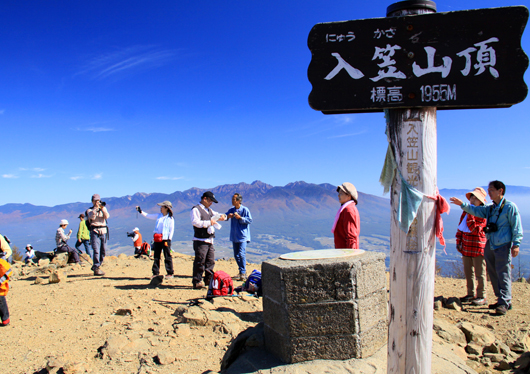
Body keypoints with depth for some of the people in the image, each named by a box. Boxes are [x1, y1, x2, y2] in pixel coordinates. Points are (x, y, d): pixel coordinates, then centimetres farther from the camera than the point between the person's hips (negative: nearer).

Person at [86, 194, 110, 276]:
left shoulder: (103, 209, 16)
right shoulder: (90, 210, 7)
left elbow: (107, 216, -3)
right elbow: (92, 216, -15)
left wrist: (103, 208, -14)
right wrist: (96, 207, -20)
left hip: (104, 232, 4)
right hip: (95, 232, -4)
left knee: (103, 251, 8)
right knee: (96, 250, -14)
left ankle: (96, 266, 23)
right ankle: (96, 269, -13)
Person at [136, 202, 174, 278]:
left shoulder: (170, 218, -5)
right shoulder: (158, 216, 10)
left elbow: (171, 230, -5)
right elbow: (148, 216, 17)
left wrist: (169, 239, -11)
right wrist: (140, 211, 10)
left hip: (165, 239, -6)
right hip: (157, 240, 6)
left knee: (167, 257, -1)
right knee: (156, 257, 8)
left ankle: (170, 273, 5)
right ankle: (155, 273, 14)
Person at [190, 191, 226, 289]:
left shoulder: (209, 210, 21)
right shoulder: (196, 209, -5)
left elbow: (217, 215, 31)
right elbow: (195, 222, -19)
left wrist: (222, 216, 7)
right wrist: (209, 222, -17)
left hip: (210, 240, 8)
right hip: (200, 241, -8)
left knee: (210, 261, 10)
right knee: (200, 262, -7)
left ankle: (209, 280, 19)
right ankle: (197, 282, -1)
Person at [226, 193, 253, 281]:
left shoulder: (245, 210, -8)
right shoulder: (231, 210, 9)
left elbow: (250, 220, -9)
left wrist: (240, 218, -18)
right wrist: (227, 216, -10)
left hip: (243, 236, -6)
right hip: (234, 236, 6)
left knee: (241, 254, -15)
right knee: (236, 255, 11)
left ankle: (243, 273, -9)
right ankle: (242, 271, 24)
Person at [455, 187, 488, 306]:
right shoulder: (465, 212, 10)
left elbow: (476, 230, -20)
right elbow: (460, 227, 14)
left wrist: (471, 216, -25)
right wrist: (458, 242, 8)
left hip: (478, 246, -7)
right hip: (466, 246, 7)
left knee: (479, 273, 0)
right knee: (468, 272, 13)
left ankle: (481, 296, 7)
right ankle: (471, 294, 23)